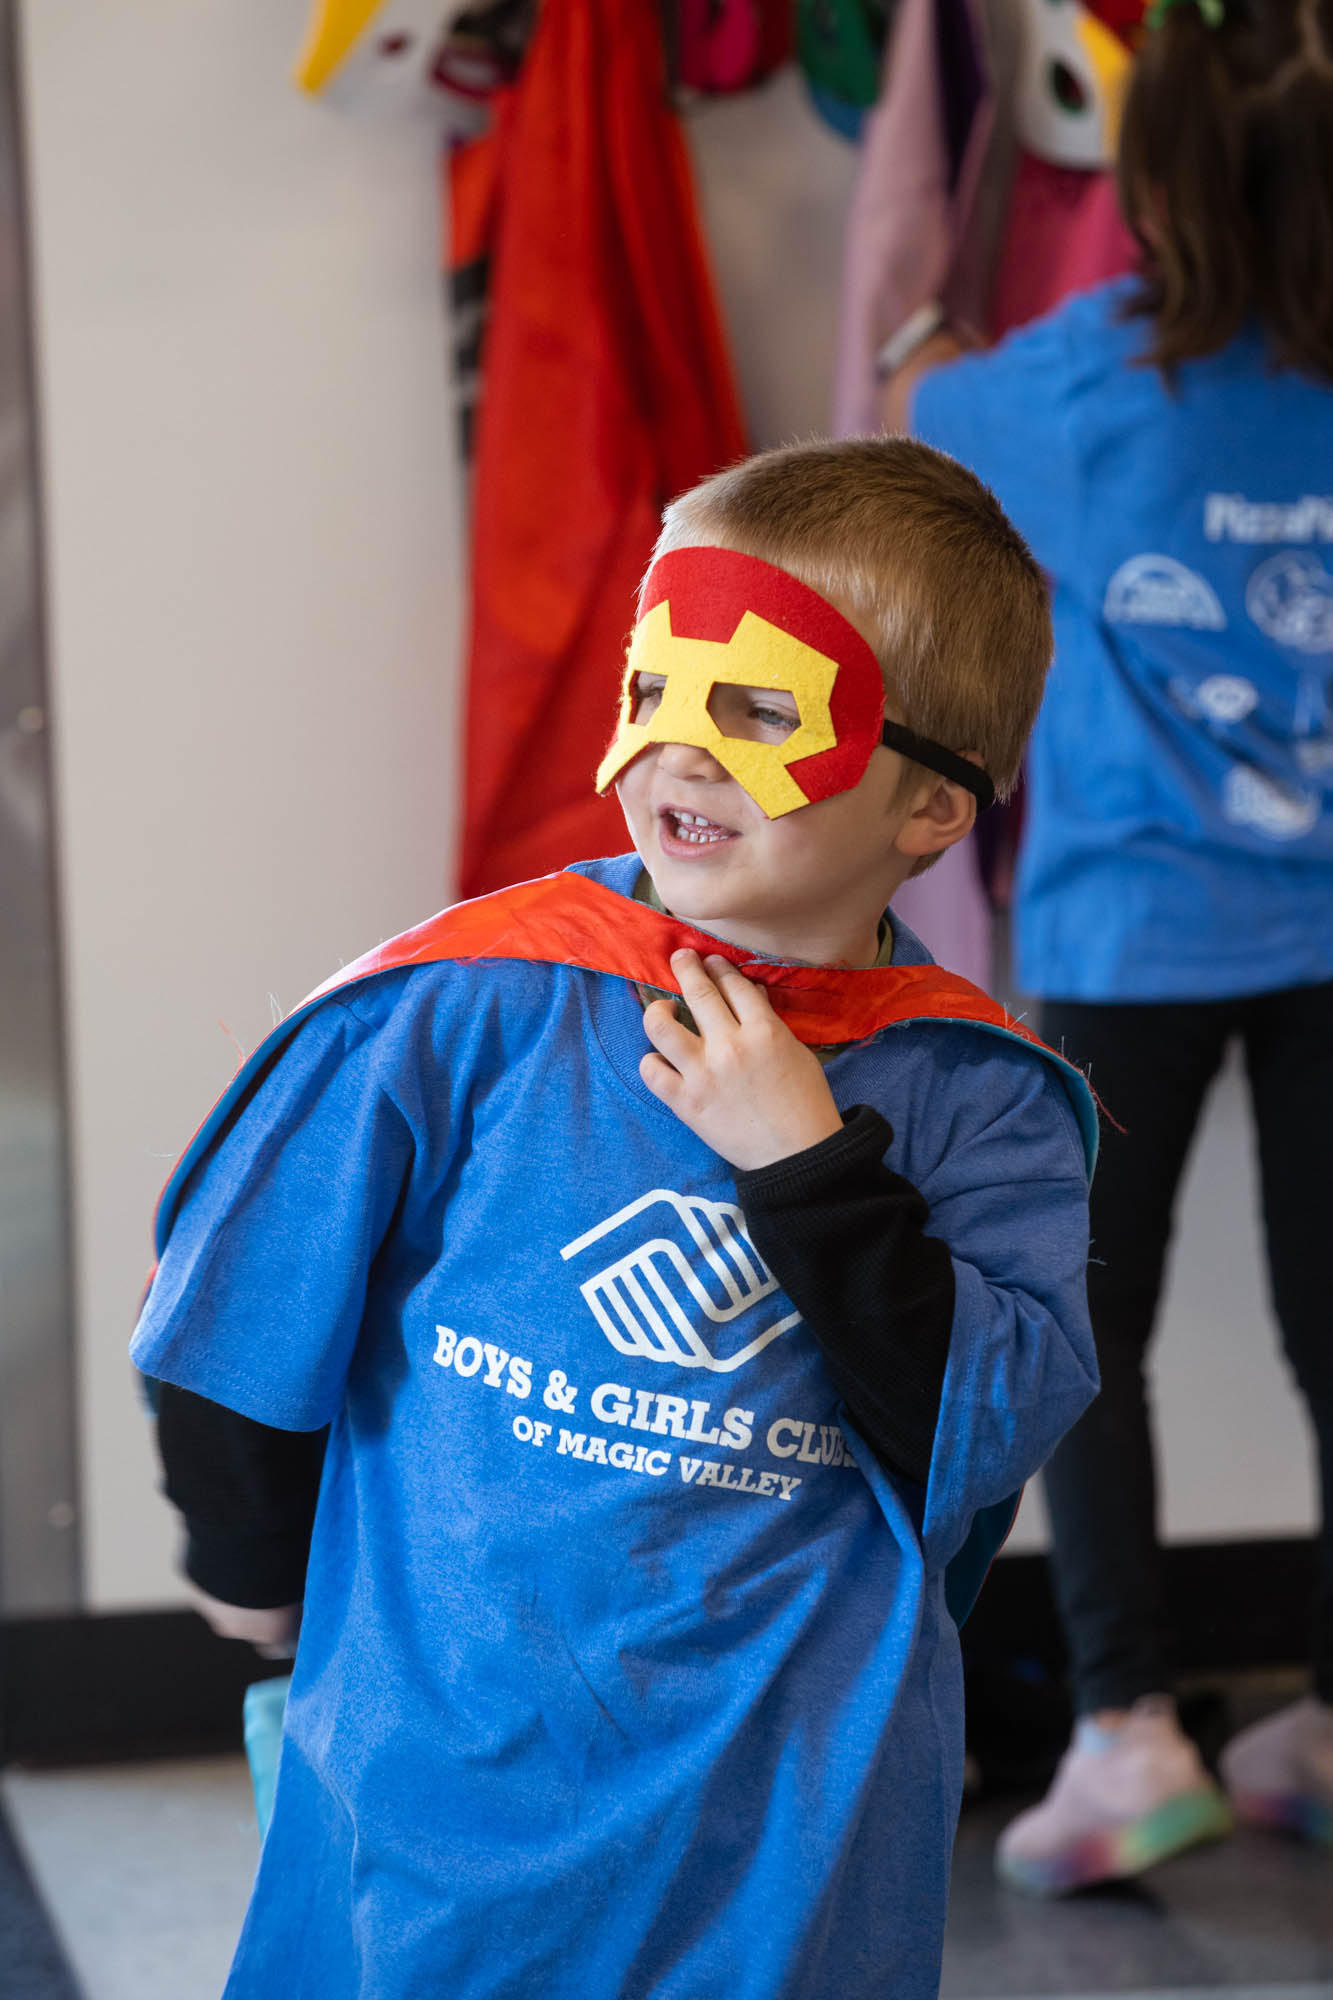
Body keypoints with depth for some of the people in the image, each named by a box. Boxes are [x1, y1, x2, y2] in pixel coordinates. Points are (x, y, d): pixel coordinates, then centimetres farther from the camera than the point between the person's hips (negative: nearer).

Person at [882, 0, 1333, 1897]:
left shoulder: (1084, 372, -7)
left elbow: (923, 406, 14)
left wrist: (923, 338, 37)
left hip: (1136, 929, -2)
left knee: (1087, 1321, 7)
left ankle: (1127, 1725, -2)